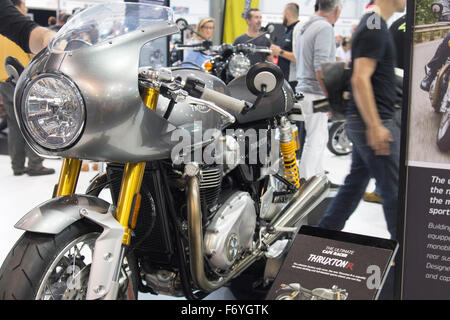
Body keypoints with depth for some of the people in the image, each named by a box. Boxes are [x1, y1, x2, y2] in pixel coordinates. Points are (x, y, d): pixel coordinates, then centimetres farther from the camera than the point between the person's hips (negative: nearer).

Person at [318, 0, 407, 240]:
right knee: (395, 191, -2)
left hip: (366, 122, 10)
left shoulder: (374, 24, 16)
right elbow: (360, 80, -23)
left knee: (356, 182, 15)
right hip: (373, 122, -10)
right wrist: (375, 126, -25)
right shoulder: (374, 28, -16)